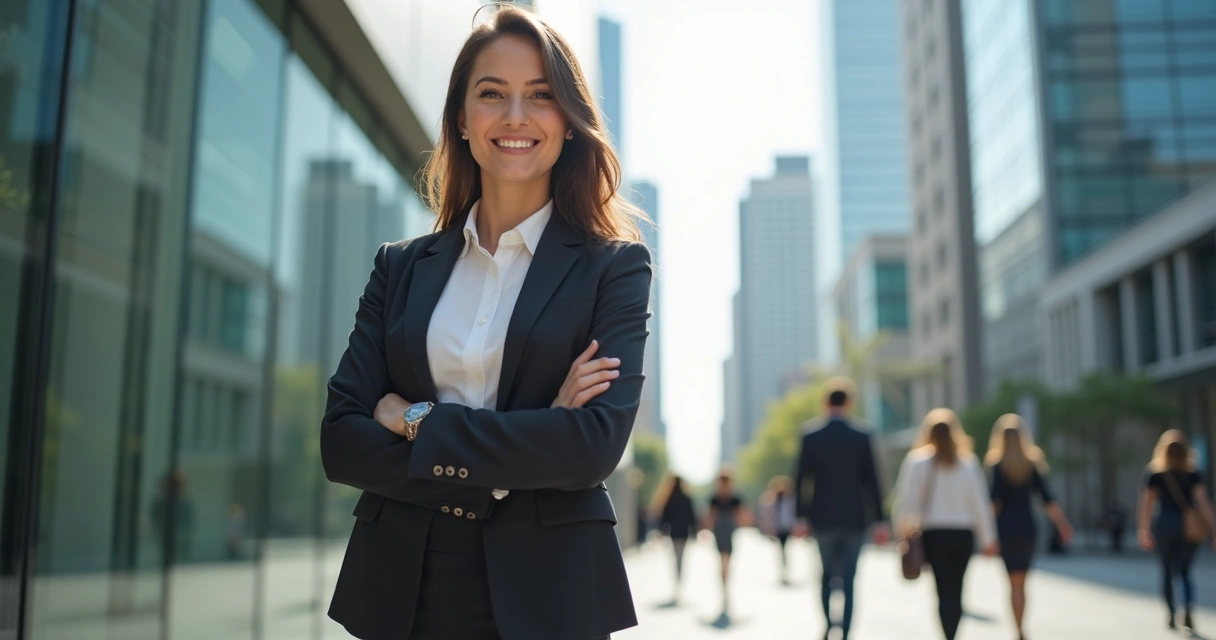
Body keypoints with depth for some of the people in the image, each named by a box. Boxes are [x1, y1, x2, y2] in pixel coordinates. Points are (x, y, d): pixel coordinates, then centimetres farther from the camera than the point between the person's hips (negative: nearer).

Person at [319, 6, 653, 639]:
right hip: (400, 588, 3)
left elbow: (597, 442, -15)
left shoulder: (614, 265, -3)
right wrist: (524, 451, -14)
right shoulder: (401, 266, 5)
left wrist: (417, 421, -11)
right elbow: (340, 441, -3)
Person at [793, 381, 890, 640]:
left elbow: (801, 479, -4)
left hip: (823, 519, 0)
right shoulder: (862, 437, -1)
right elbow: (871, 481, -1)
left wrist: (802, 517, 1)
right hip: (854, 519, 0)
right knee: (848, 580, 3)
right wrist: (880, 520, 2)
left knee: (828, 575, 17)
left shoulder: (811, 437, -2)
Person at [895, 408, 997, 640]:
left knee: (945, 591, -2)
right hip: (963, 533, 2)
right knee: (956, 590, 13)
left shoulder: (917, 460, -3)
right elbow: (980, 502, 2)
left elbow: (908, 498, -6)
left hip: (934, 534, -2)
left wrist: (905, 529, 5)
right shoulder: (969, 462, 1)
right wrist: (988, 538, 7)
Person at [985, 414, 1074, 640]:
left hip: (1007, 526, -3)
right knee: (1021, 581, 15)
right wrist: (1063, 525, 6)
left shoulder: (997, 466, -5)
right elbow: (1047, 500, 1)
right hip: (1028, 525, 3)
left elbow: (995, 500, -13)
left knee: (1014, 582, -1)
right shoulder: (1032, 465, 5)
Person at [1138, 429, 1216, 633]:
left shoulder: (1154, 474, 0)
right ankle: (1187, 612, -7)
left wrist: (1143, 530, 2)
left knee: (1167, 571, 12)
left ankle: (1171, 615, 11)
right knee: (1185, 572, 12)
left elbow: (1147, 503, -3)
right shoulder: (1193, 474, -1)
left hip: (1165, 524, 0)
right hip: (1189, 526, 0)